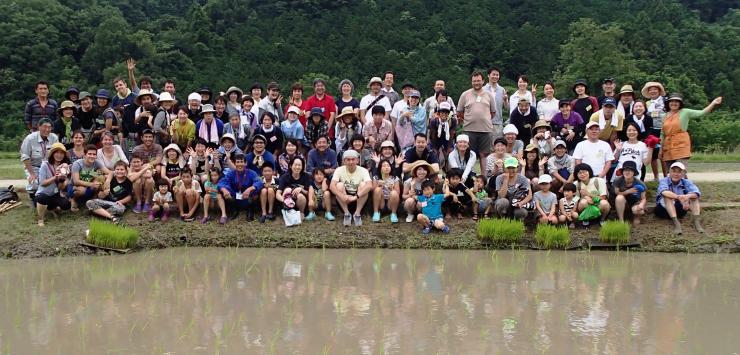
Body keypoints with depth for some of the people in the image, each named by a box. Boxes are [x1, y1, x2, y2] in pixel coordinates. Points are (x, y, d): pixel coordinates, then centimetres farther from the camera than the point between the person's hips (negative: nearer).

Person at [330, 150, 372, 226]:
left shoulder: (363, 170, -13)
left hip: (359, 200, -1)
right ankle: (347, 213, -18)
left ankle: (357, 213, -18)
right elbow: (332, 186, -25)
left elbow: (370, 186, -31)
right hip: (344, 202, 1)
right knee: (339, 185, -25)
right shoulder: (339, 170, -10)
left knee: (363, 184, -25)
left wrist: (356, 196, -43)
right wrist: (342, 196, -42)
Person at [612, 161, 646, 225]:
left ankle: (636, 217, 5)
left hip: (635, 203, -1)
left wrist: (641, 205, -35)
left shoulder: (639, 184, -17)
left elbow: (643, 198, -11)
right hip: (624, 203, 1)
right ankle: (621, 220, -20)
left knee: (637, 210, -36)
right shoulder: (618, 180, -17)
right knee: (619, 197, -34)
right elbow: (616, 193, -9)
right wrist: (627, 192, -25)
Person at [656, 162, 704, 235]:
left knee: (693, 196, -15)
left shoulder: (686, 182, -4)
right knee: (668, 196, -31)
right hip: (663, 209, -3)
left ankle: (695, 220, -29)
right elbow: (664, 192, -36)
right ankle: (675, 223, -43)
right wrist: (678, 197, -52)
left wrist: (688, 196, -47)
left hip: (679, 209, 3)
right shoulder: (664, 181, -12)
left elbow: (697, 193, -24)